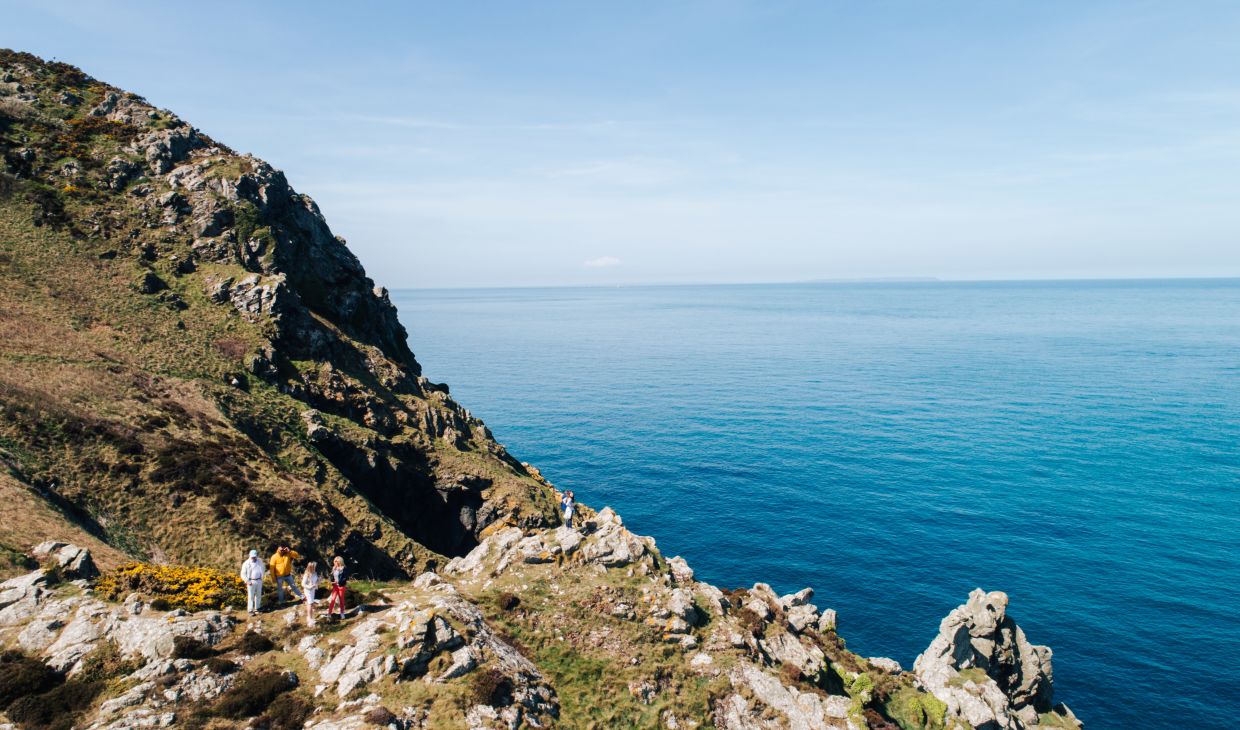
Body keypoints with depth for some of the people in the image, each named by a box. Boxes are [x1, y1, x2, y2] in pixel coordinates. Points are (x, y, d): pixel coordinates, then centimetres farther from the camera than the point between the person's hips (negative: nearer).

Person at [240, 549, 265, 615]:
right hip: (251, 582, -4)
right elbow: (243, 574, -3)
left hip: (259, 581, 4)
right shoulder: (246, 563, -7)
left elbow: (262, 570, 19)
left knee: (258, 595, 10)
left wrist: (261, 577, 9)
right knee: (251, 596, -4)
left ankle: (257, 608, 22)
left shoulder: (260, 562, 4)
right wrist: (247, 581, -11)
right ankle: (250, 610, 1)